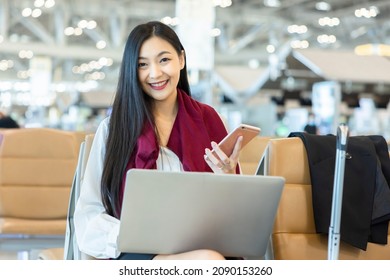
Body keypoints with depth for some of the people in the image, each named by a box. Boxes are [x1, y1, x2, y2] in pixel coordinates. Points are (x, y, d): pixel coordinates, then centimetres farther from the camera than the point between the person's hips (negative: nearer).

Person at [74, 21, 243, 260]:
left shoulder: (208, 120, 11)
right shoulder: (113, 128, 6)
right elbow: (89, 217, 1)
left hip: (202, 246, 3)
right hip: (137, 253, -2)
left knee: (214, 258, -35)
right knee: (208, 261, -35)